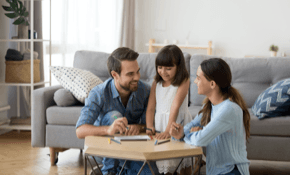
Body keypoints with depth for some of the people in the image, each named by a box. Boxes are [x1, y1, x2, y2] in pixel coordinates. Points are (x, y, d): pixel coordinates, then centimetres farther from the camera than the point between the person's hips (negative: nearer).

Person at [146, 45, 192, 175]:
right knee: (165, 165, 7)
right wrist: (149, 127, -13)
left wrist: (168, 130, -28)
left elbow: (175, 106, -21)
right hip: (160, 123, 4)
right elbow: (151, 107, 2)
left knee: (183, 163, 5)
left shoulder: (183, 82, -11)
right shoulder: (156, 83, 5)